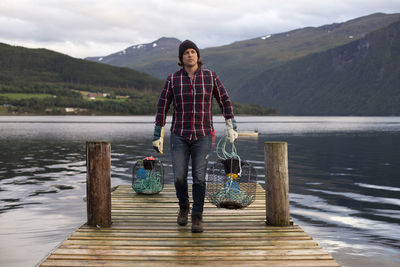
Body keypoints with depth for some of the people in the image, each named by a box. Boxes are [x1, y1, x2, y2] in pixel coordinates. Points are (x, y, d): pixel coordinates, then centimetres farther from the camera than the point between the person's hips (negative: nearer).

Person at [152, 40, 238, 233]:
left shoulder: (210, 77, -2)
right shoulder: (173, 79, -2)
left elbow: (224, 100, 7)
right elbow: (162, 107, 1)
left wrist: (231, 126, 4)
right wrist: (158, 136, 0)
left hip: (202, 135, 0)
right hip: (179, 135, 1)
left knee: (199, 177, -5)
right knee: (179, 177, -4)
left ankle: (197, 218, 7)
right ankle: (183, 206, 26)